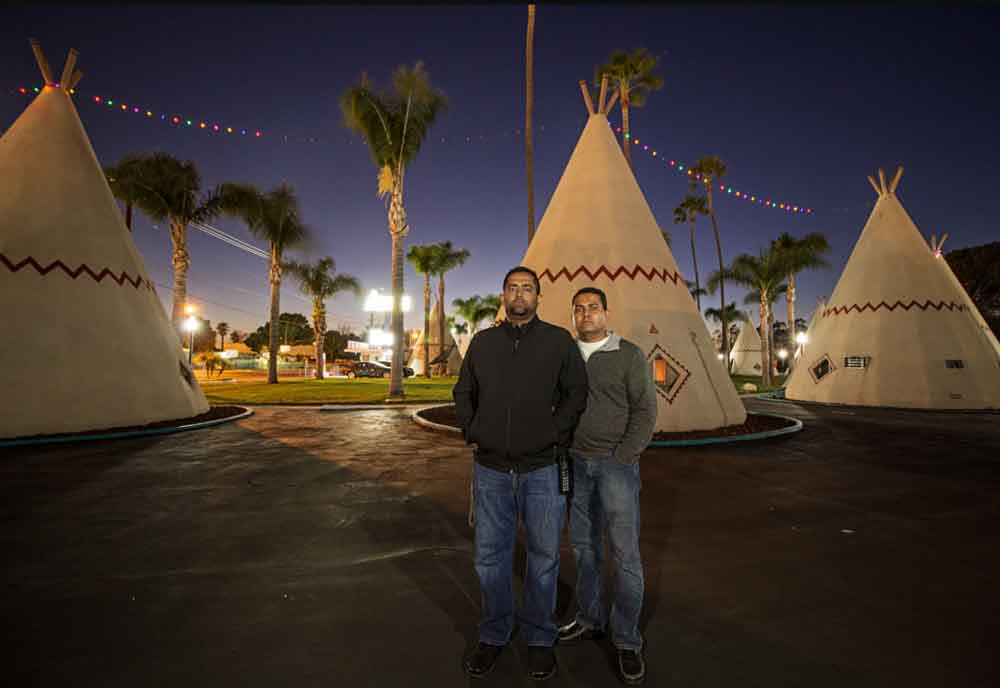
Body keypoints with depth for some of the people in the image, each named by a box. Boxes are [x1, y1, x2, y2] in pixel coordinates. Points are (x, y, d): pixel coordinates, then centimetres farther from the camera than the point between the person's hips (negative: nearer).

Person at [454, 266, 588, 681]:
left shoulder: (559, 341, -1)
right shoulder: (483, 342, 7)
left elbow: (576, 393, 0)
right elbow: (463, 392, 14)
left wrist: (554, 437, -8)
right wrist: (471, 434, 4)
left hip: (542, 469, -2)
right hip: (490, 469, 2)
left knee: (543, 556, 12)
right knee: (490, 556, 13)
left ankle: (539, 638, 33)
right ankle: (493, 634, 34)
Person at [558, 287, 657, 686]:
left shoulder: (629, 355, -6)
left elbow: (644, 411, -9)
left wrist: (621, 459, -14)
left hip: (616, 463, -4)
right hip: (576, 464, 4)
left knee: (624, 553, -1)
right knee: (584, 545, 13)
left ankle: (627, 641, 15)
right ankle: (590, 619, 31)